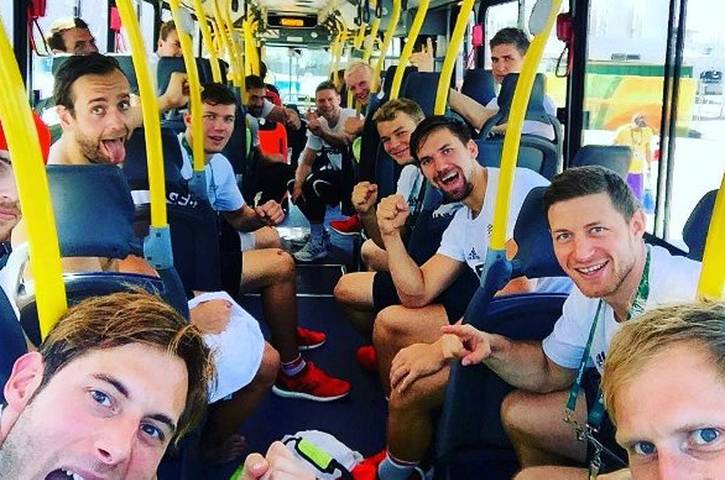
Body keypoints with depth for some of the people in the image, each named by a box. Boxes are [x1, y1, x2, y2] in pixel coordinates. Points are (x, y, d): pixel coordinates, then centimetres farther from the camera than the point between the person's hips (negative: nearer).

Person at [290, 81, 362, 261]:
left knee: (315, 182, -27)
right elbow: (306, 162, 5)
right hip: (337, 177, 7)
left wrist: (321, 133, -52)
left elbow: (347, 141, -36)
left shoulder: (352, 116, -14)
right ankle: (321, 234, 5)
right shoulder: (317, 124, 6)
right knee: (294, 186, -7)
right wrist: (298, 184, -13)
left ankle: (318, 242, -15)